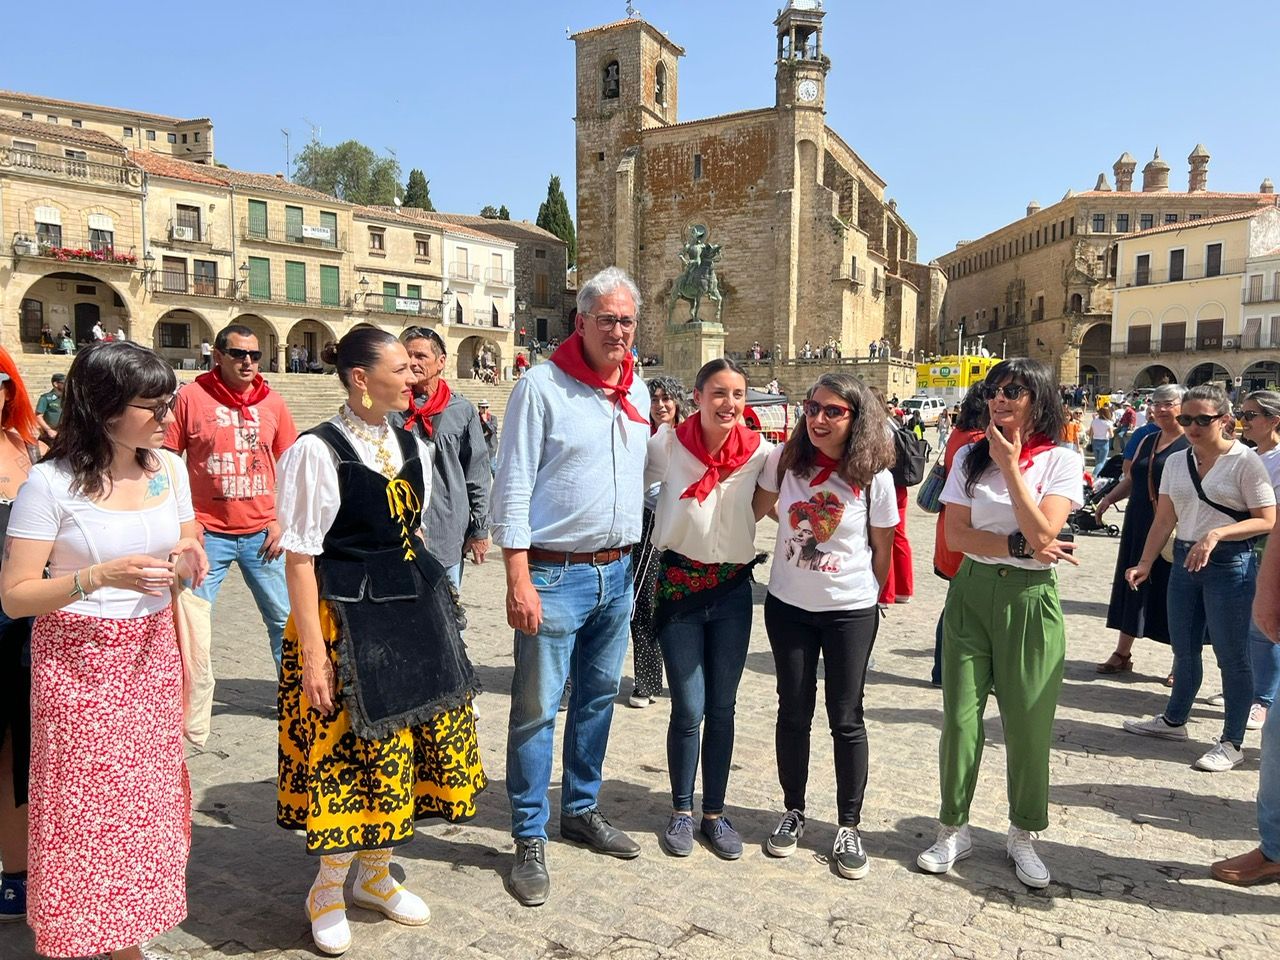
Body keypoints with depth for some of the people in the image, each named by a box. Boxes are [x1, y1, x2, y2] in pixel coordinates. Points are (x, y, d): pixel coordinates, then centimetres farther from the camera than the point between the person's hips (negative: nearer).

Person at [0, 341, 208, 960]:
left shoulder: (169, 468, 2)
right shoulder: (52, 482, -13)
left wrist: (188, 561, -10)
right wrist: (101, 576, -26)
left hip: (152, 656, 5)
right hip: (79, 663, -4)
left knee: (144, 804, 11)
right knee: (82, 814, 4)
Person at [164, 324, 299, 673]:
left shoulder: (272, 402, 4)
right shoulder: (190, 397, -4)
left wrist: (281, 521, 3)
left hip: (262, 534, 3)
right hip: (209, 533, -2)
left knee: (285, 620, 10)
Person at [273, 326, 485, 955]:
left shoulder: (414, 448, 8)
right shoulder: (317, 452, -13)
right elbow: (300, 558, -13)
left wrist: (428, 611, 15)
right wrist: (312, 653, -16)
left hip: (414, 614, 7)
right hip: (349, 621, -7)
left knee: (406, 746, 13)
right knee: (349, 752, 3)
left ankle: (374, 875, 36)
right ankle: (328, 890, 29)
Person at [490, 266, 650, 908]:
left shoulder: (637, 390, 10)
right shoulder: (542, 384, -9)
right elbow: (513, 485, -12)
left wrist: (633, 561, 15)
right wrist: (518, 578, -17)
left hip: (617, 572, 7)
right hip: (555, 574, -6)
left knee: (598, 697, 17)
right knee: (536, 707, 1)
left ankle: (581, 810, 34)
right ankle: (530, 839, 15)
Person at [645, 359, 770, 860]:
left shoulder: (759, 452, -6)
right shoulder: (667, 443, -9)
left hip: (732, 589, 2)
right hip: (678, 585, -1)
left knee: (722, 708, 10)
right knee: (689, 710, 1)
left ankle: (715, 813, 27)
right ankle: (681, 811, 23)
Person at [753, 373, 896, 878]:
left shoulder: (874, 476, -10)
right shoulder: (784, 460, -7)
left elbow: (882, 548, 2)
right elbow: (756, 509, 10)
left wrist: (871, 599, 10)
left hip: (850, 612, -2)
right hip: (788, 606, 2)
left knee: (846, 719, 6)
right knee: (794, 713, 12)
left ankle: (849, 827, 22)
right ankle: (794, 811, 30)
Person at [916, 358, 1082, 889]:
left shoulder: (1061, 461, -3)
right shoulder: (970, 458, 5)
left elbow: (1042, 534, -16)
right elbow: (956, 533, -3)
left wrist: (1010, 465, -15)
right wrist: (1019, 546, -14)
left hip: (1030, 598, -2)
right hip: (971, 592, 2)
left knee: (1028, 723, 5)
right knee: (959, 717, 3)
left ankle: (1023, 835, 26)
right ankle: (953, 830, 21)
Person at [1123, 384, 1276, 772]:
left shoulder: (1245, 462, -9)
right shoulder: (1176, 463, 7)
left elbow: (1267, 521, -11)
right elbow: (1164, 519, 6)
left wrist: (1216, 534, -24)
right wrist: (1145, 562, -1)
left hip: (1230, 564, -6)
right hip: (1184, 559, 6)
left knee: (1231, 655, 1)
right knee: (1183, 649, 17)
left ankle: (1232, 743, 13)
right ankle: (1173, 720, 33)